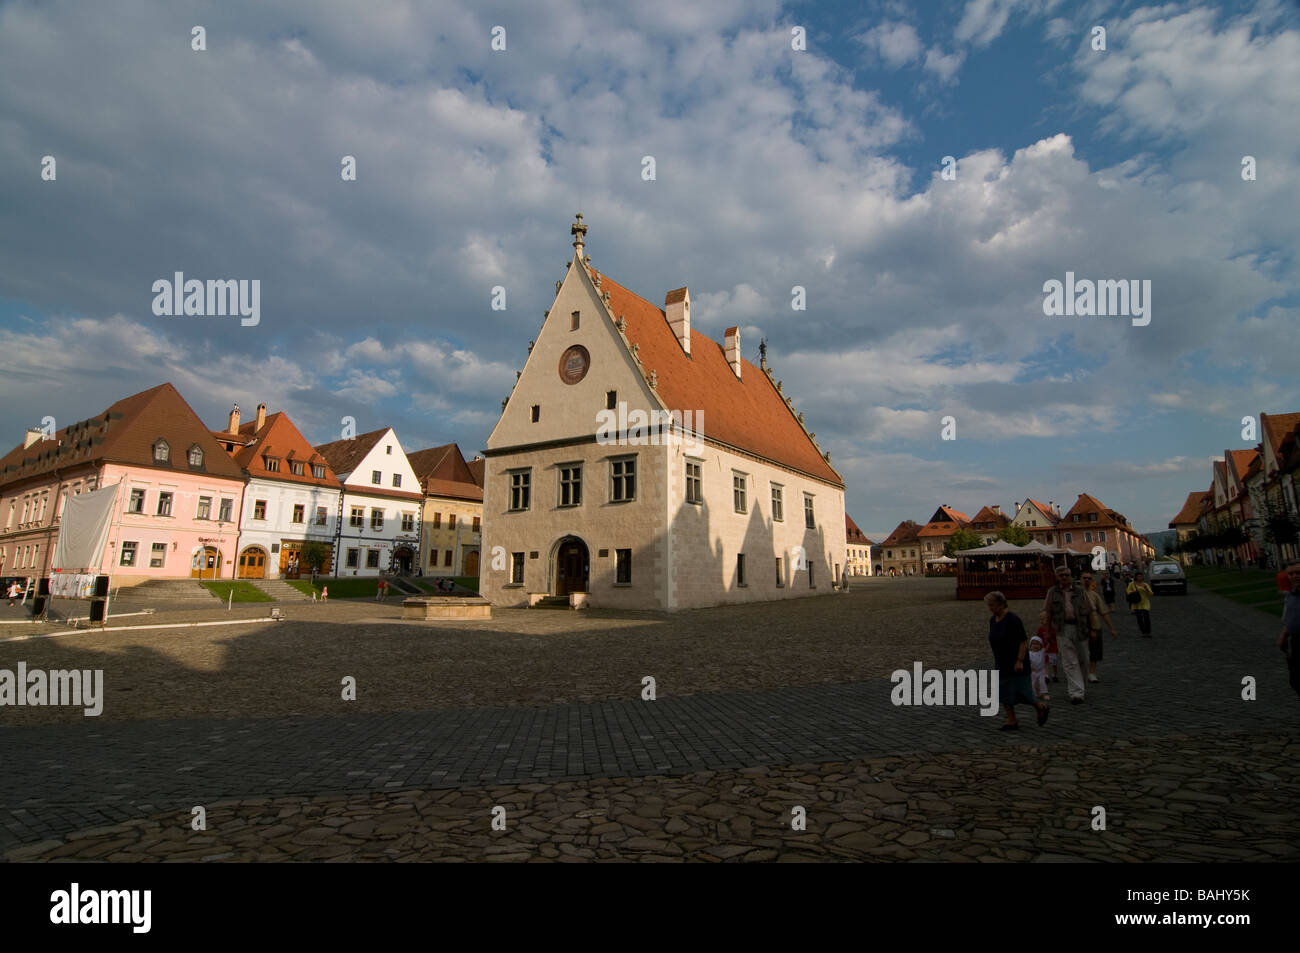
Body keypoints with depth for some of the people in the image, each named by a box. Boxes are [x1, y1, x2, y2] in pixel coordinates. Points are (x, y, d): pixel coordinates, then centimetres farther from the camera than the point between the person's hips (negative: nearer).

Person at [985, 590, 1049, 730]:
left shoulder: (1013, 619, -18)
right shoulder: (993, 620, 5)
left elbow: (1024, 641, -18)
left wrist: (1020, 660, -22)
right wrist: (995, 659, 16)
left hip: (1016, 663, -7)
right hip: (1002, 664, 7)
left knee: (1020, 693, 0)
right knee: (1003, 693, 4)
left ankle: (1041, 707, 25)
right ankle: (1011, 721, 9)